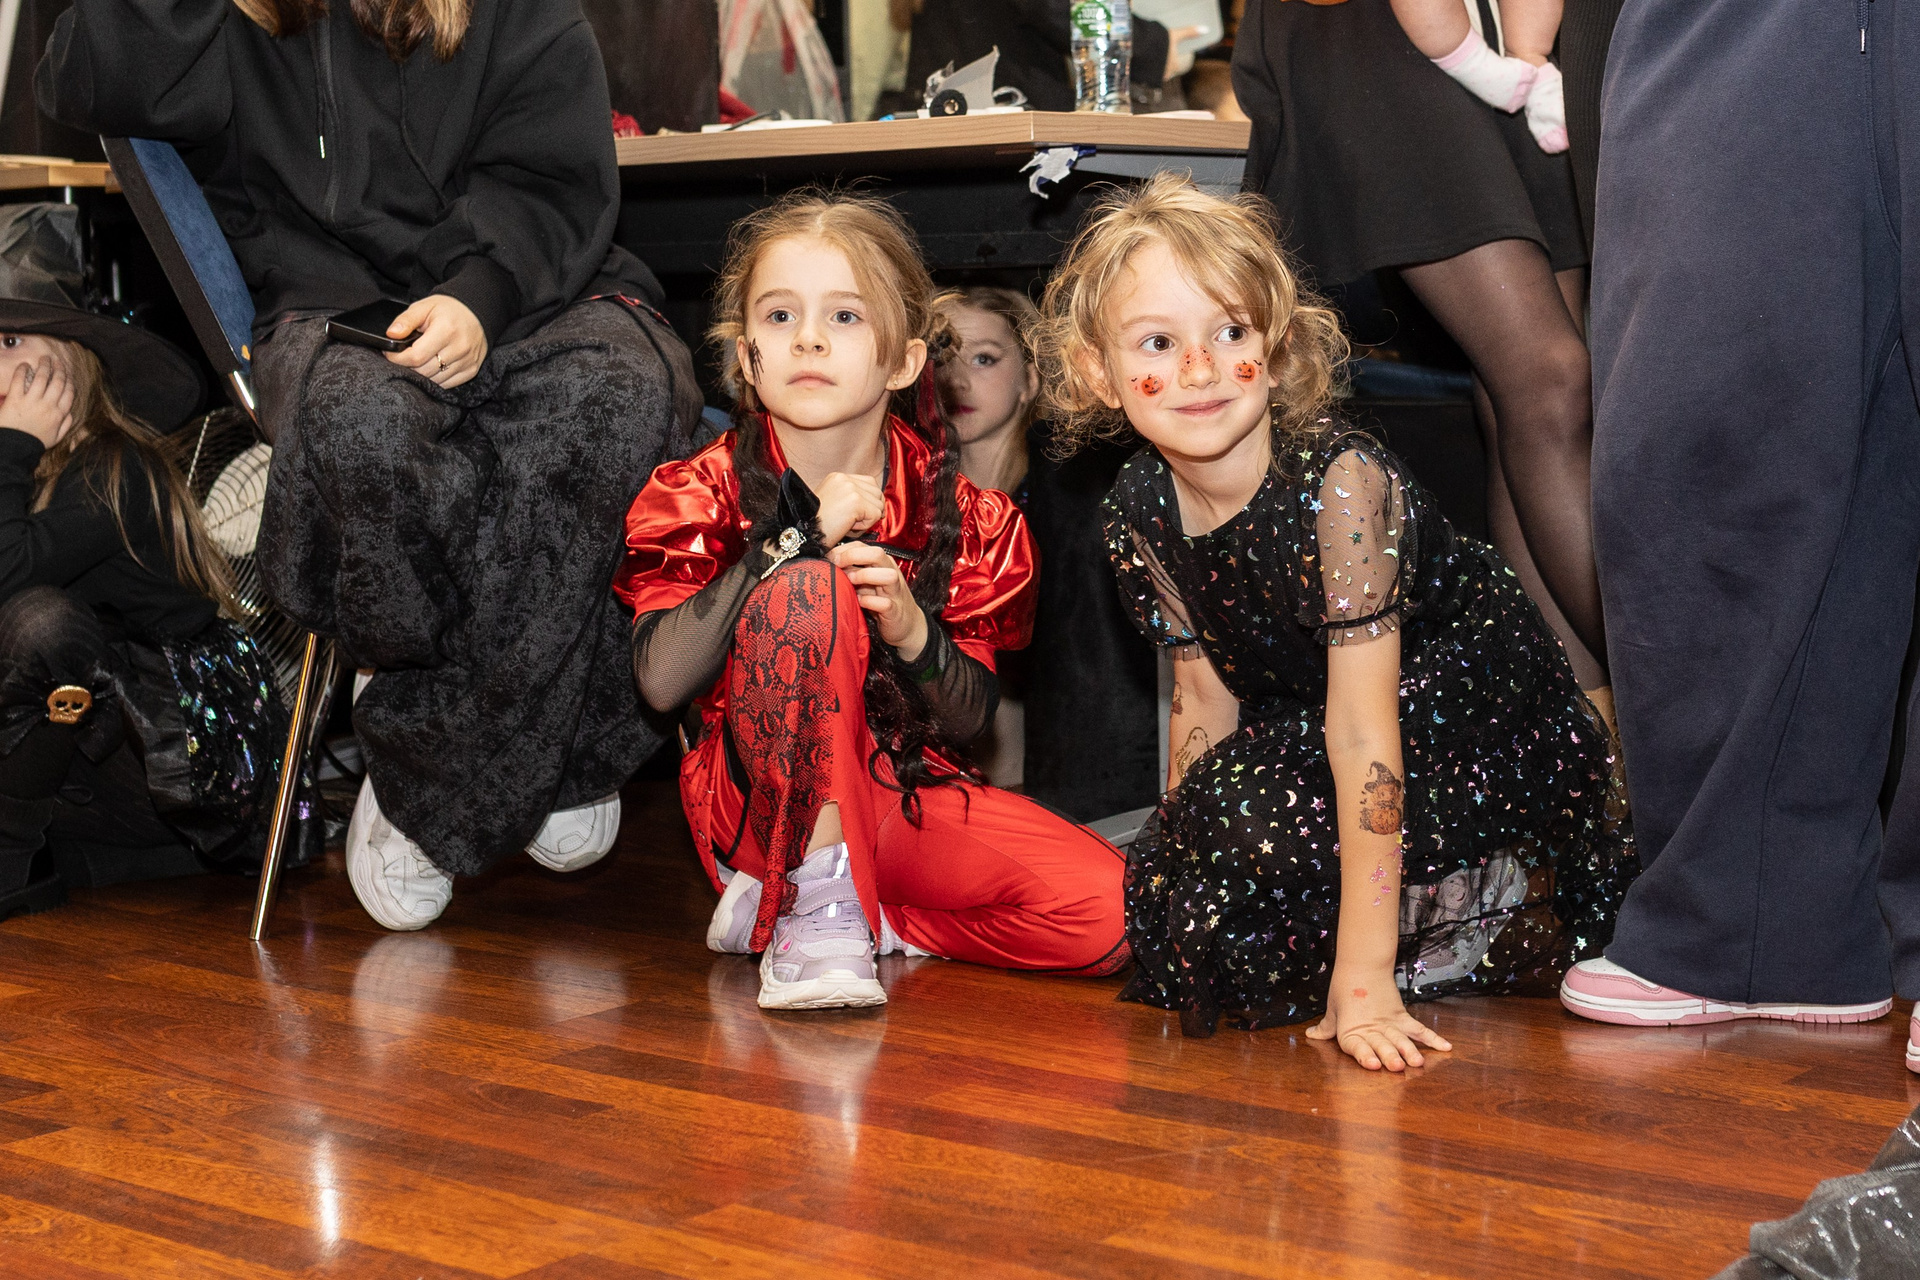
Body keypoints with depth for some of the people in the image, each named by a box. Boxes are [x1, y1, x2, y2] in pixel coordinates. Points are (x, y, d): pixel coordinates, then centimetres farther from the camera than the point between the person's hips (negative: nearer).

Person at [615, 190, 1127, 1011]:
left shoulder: (959, 515, -1)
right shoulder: (705, 494, -4)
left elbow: (970, 718, 1)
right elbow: (661, 681, -19)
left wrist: (912, 631, -20)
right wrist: (793, 537, -24)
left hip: (904, 794, 3)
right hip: (764, 801, -3)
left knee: (1110, 913, -20)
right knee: (809, 591, -31)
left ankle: (818, 910, -5)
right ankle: (815, 897, -23)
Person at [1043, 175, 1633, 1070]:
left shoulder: (1340, 482, -29)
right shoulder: (1139, 515, -10)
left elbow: (1362, 720, -32)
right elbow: (1206, 698, 3)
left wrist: (1363, 978, -35)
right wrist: (1170, 862, -1)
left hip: (1484, 715, -7)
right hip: (1303, 723, 7)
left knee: (1254, 815, -29)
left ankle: (1496, 919, -8)